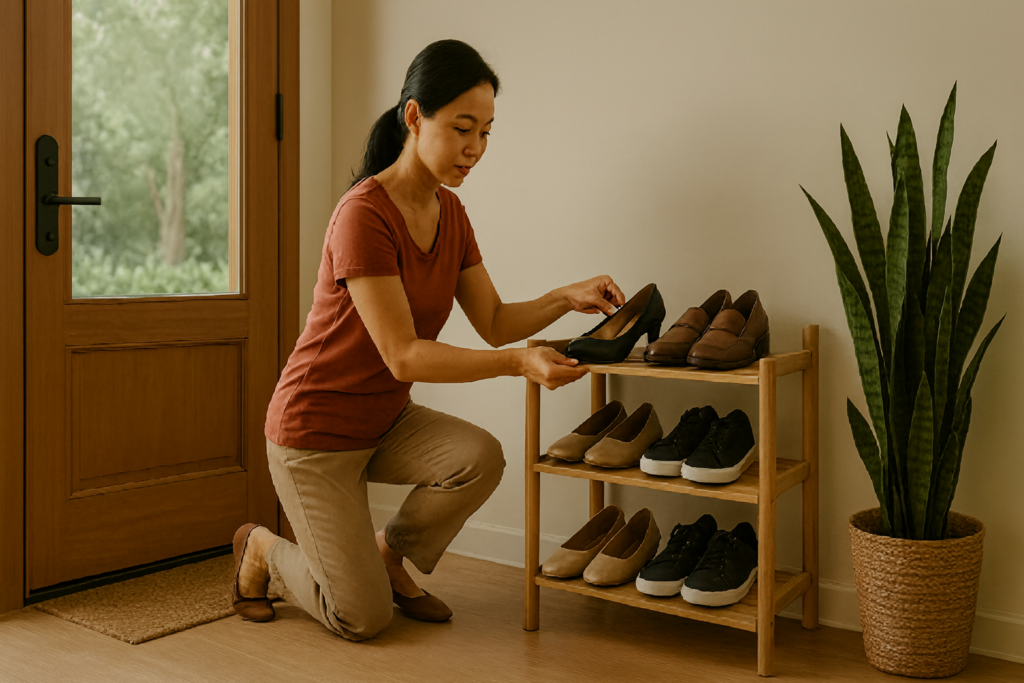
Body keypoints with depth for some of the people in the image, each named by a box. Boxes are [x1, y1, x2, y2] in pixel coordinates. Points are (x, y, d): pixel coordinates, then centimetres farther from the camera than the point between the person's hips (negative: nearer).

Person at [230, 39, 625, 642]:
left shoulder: (450, 212, -1)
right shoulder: (363, 214, -26)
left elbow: (494, 322, -1)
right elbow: (404, 356, -29)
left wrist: (567, 298, -18)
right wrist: (520, 363, -37)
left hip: (387, 420, 7)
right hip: (317, 431, -7)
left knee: (481, 456, -23)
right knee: (364, 620, -5)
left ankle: (389, 552, 7)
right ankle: (261, 548, 25)